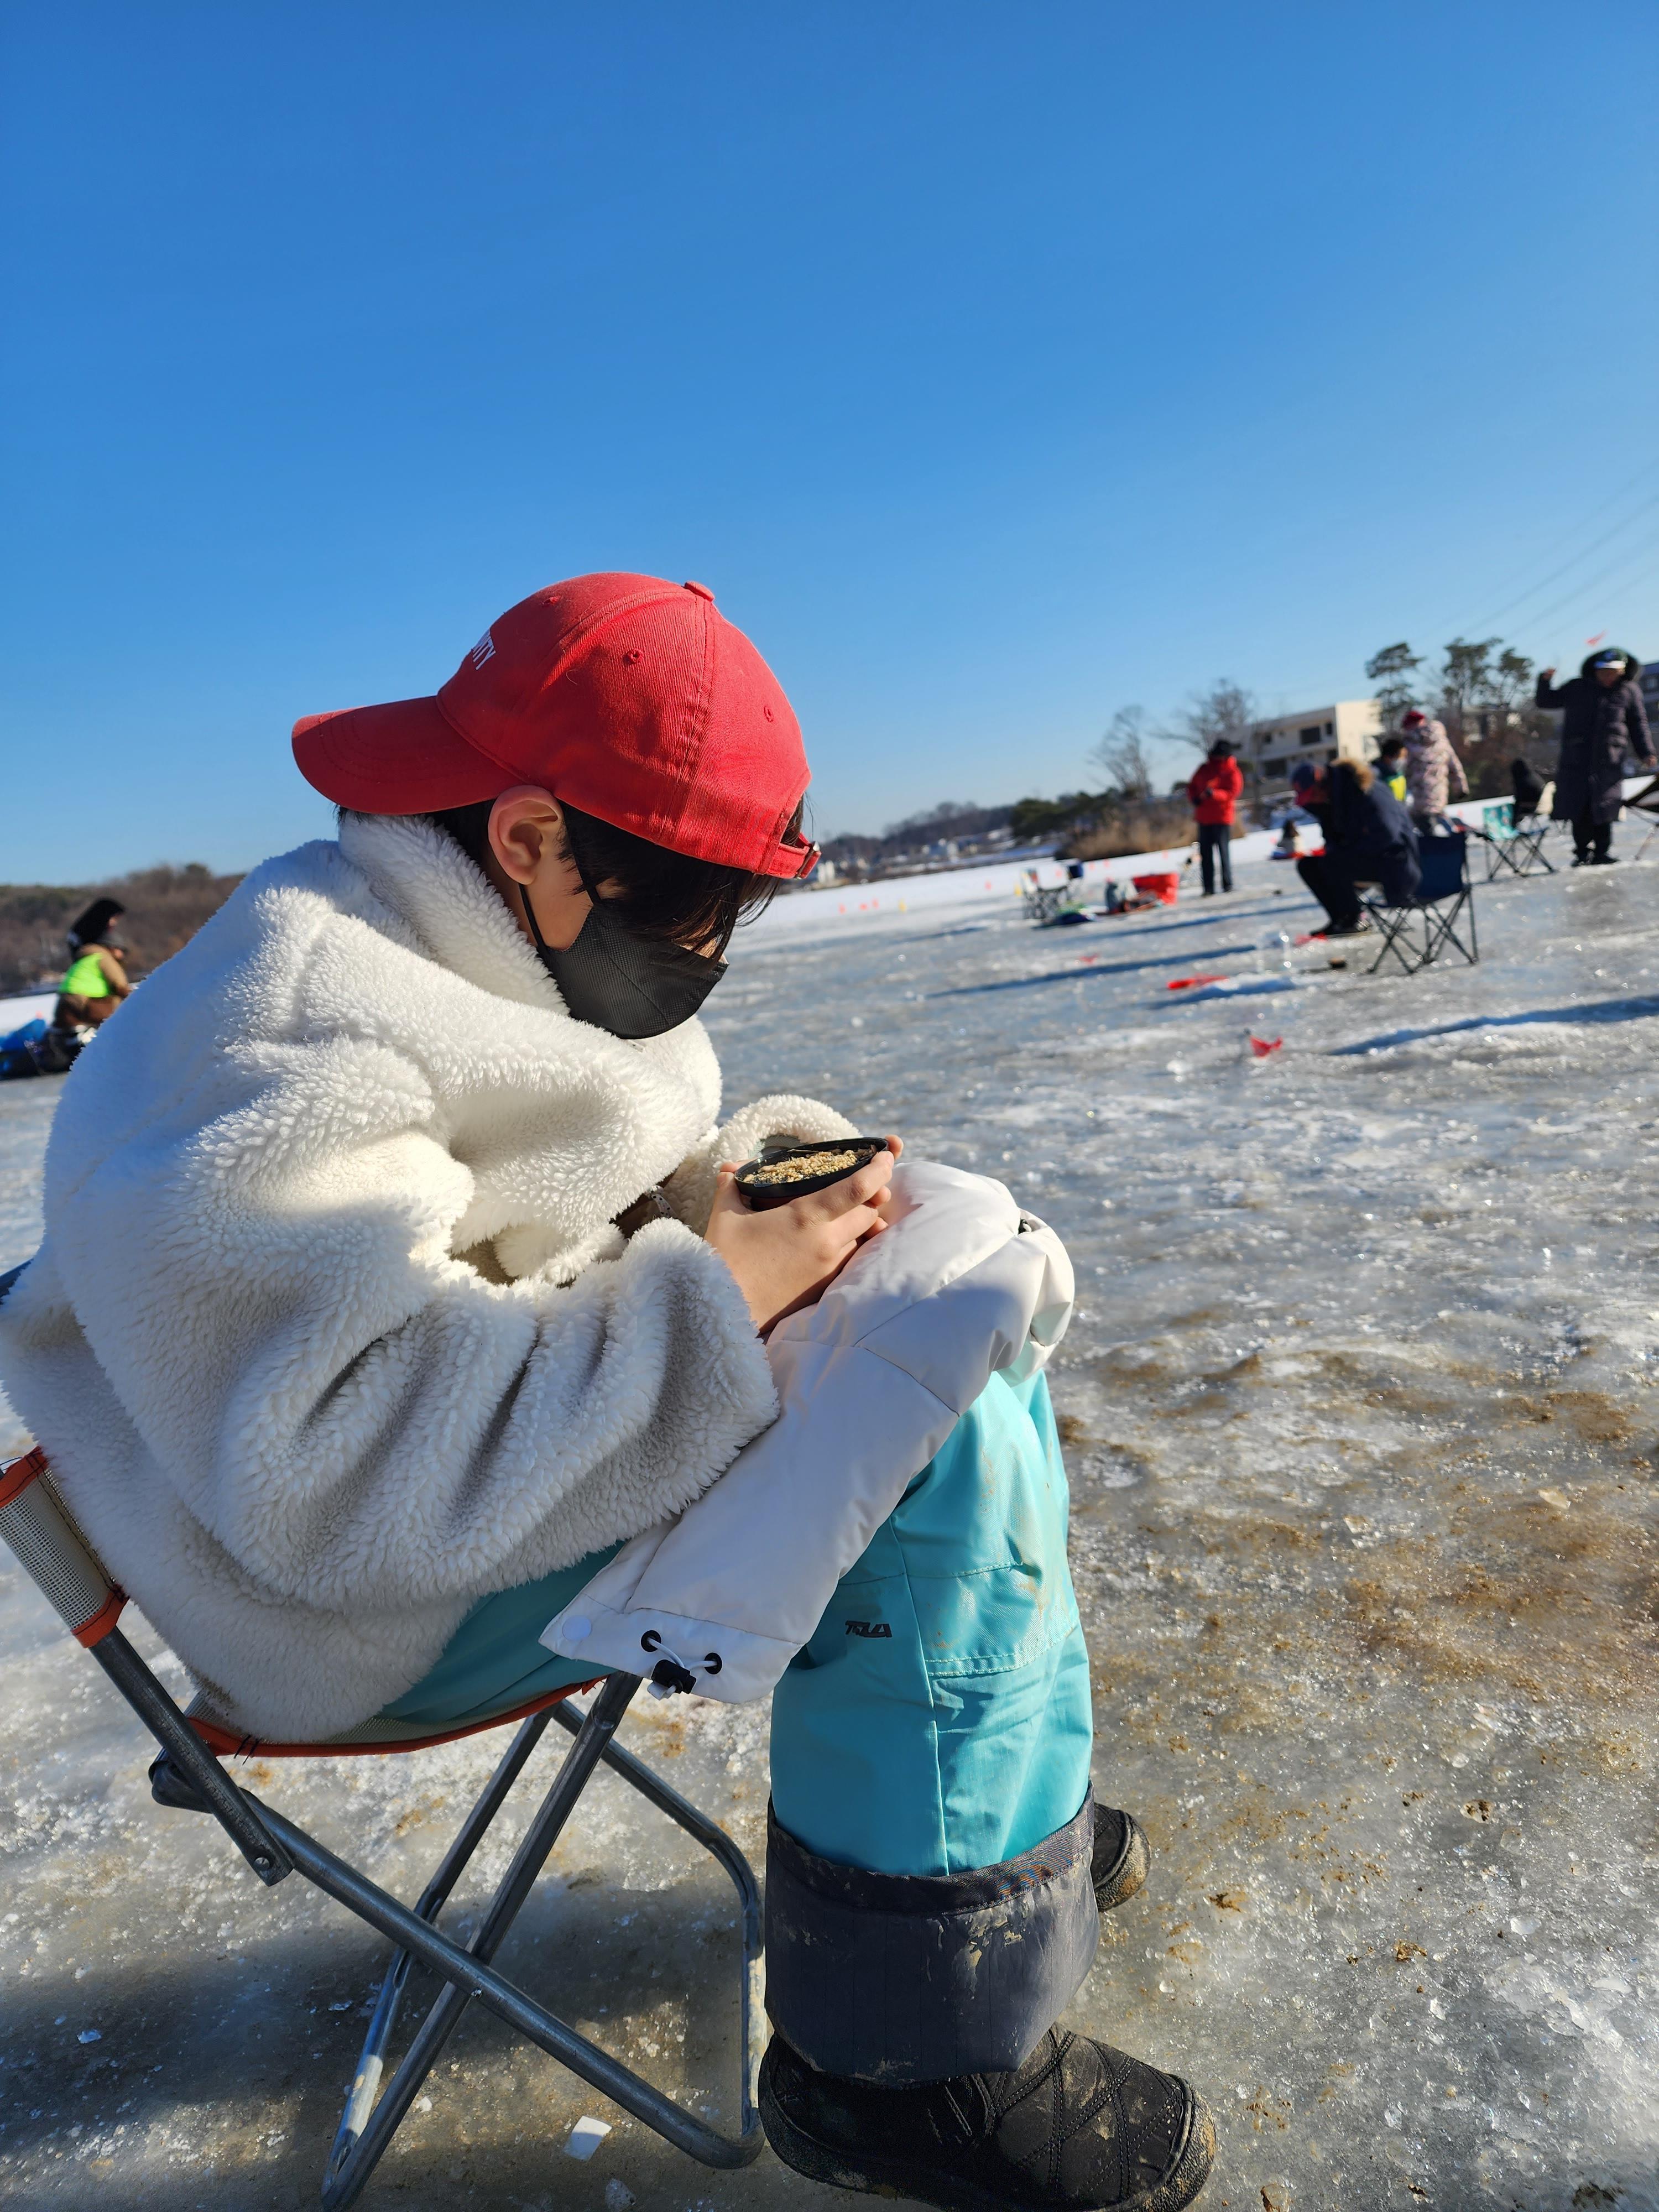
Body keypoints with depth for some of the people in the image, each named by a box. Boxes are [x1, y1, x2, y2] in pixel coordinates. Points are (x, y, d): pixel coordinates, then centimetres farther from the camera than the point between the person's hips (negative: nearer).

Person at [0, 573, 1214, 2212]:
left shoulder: (509, 961, 6)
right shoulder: (277, 1047, -25)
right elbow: (344, 1469, -30)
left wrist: (757, 1174, -4)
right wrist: (718, 1295, -26)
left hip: (555, 1446, 10)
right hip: (393, 1599, -10)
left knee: (977, 1310, 6)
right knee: (935, 1446, -25)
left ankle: (1005, 1793, 20)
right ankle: (915, 2054, -7)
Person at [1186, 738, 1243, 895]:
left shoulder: (1233, 772, 0)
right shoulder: (1204, 769, 13)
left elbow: (1232, 793, -13)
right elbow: (1191, 786, 18)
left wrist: (1214, 793, -28)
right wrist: (1194, 797, -4)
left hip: (1222, 818, -4)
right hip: (1204, 818, 5)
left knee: (1223, 851, -6)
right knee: (1205, 853, 2)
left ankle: (1228, 884, 4)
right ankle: (1209, 888, 5)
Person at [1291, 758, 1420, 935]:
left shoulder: (1364, 791, -24)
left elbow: (1385, 835, -27)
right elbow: (1332, 834, 16)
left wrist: (1342, 852, -22)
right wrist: (1333, 848, -8)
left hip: (1391, 861, -9)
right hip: (1358, 856, 9)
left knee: (1331, 863, -30)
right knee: (1307, 866, -2)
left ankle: (1354, 920, -13)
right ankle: (1339, 920, -3)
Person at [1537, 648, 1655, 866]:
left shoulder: (1630, 691, 8)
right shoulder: (1577, 688, 8)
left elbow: (1638, 725, 14)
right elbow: (1546, 701, 17)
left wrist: (1646, 753, 7)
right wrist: (1545, 681, -2)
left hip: (1609, 762, 0)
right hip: (1576, 760, 0)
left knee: (1603, 808, -3)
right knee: (1580, 808, -2)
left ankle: (1602, 852, 6)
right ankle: (1583, 853, 8)